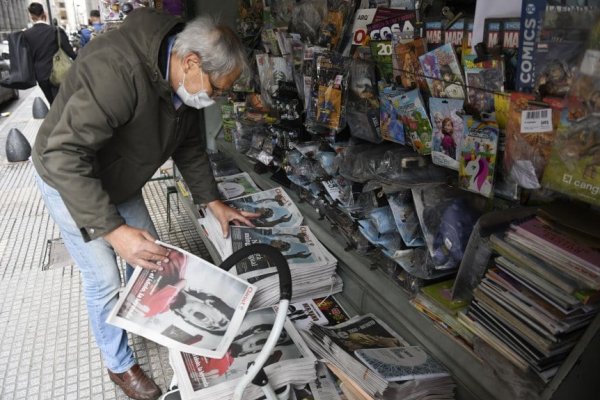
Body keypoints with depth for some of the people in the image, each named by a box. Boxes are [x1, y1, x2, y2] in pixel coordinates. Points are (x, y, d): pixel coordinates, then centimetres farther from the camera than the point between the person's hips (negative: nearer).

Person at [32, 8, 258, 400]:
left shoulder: (184, 84, -11)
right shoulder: (118, 70, -39)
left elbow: (190, 147, 3)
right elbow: (64, 154, -40)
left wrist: (214, 202, -1)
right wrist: (114, 231, -44)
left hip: (118, 182, 8)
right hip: (69, 180, -7)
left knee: (151, 255, 14)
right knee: (104, 278, -2)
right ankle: (120, 364, 22)